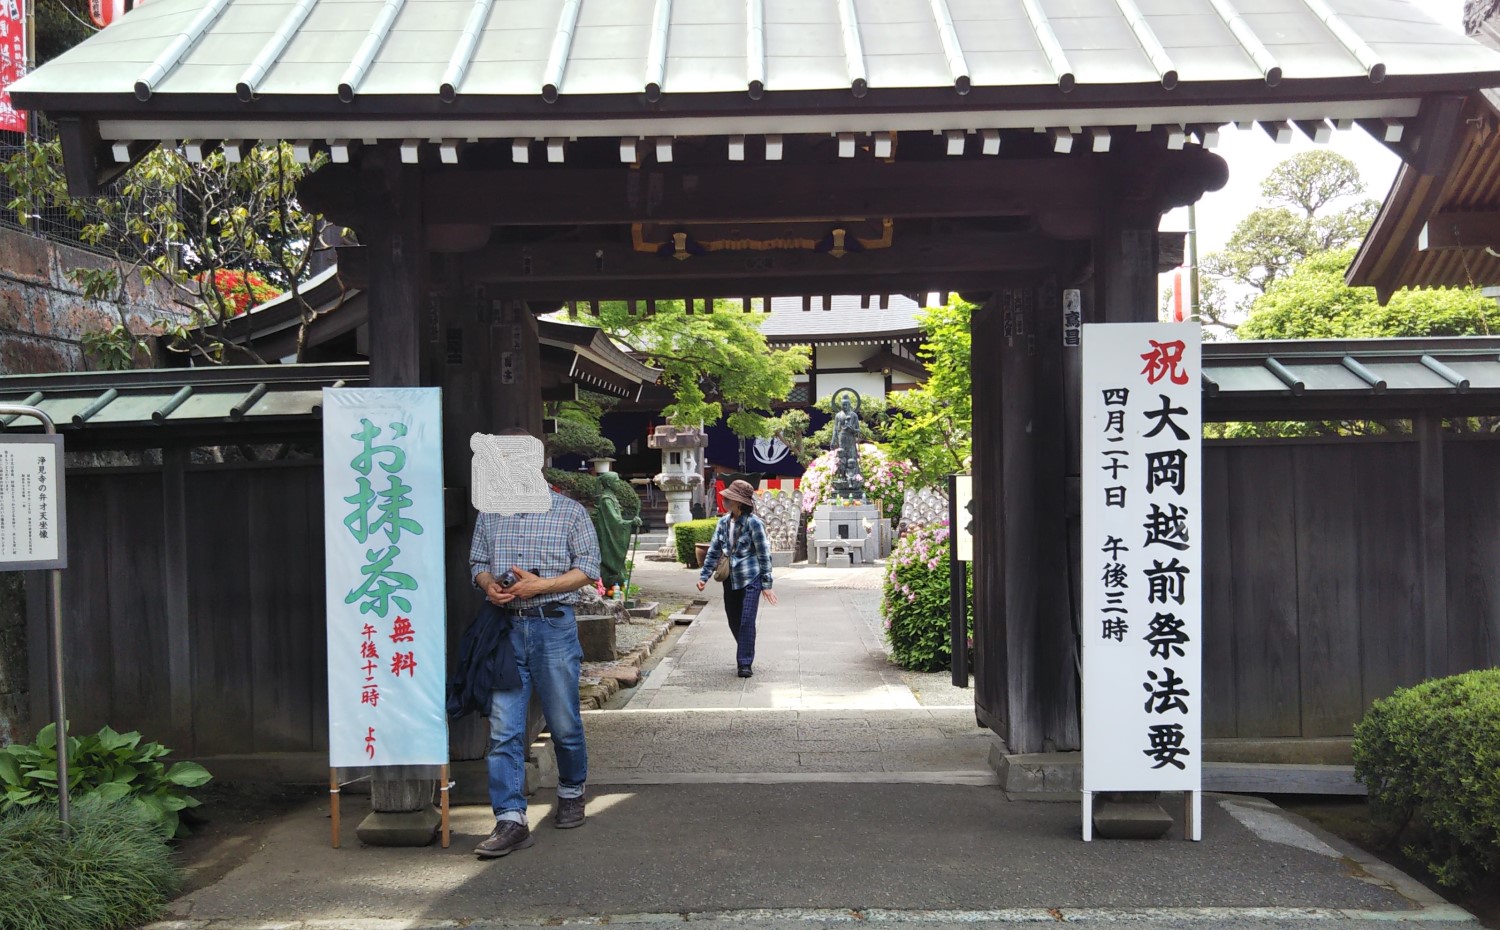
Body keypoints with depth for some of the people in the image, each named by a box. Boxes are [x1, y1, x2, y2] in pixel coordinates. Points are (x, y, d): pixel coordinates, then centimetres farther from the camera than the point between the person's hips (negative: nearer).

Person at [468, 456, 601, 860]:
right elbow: (477, 562, 16)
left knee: (564, 724, 7)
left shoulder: (570, 512, 3)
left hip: (553, 626, -2)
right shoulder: (490, 515, 13)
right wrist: (489, 585, -7)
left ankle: (571, 793, 32)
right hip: (505, 628, 3)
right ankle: (511, 820, -2)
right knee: (503, 729, -4)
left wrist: (539, 585, -14)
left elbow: (588, 568, -1)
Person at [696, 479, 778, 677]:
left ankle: (745, 663, -3)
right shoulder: (723, 522, 5)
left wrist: (766, 584, -9)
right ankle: (744, 657, 28)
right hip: (730, 580, 6)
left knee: (746, 622, -9)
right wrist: (704, 576, 1)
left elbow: (764, 554, -9)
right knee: (734, 622, 11)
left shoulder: (753, 523, -12)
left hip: (750, 580, -6)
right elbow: (714, 551, 10)